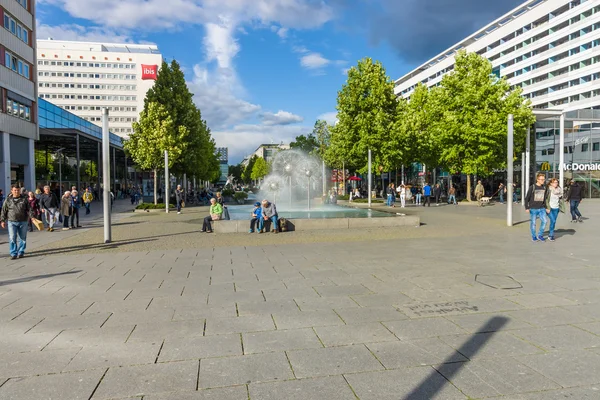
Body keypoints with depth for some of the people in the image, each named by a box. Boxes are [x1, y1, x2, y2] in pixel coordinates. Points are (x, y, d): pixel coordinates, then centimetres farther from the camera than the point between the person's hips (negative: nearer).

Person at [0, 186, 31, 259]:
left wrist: (30, 215, -10)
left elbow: (28, 209, 7)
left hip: (23, 222, 1)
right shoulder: (8, 200, 5)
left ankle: (21, 252, 17)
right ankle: (13, 254, 1)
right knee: (12, 238, -6)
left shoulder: (24, 199, 6)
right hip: (11, 222, -1)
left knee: (22, 238, 6)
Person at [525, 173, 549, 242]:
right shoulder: (532, 187, -8)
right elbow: (526, 198, -6)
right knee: (533, 223, 4)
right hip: (533, 209, -4)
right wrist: (526, 207, -11)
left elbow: (546, 198, 16)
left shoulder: (544, 188, 6)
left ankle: (540, 235, 10)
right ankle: (533, 237, 19)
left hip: (542, 209, 4)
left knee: (544, 221, -8)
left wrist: (545, 207, 10)